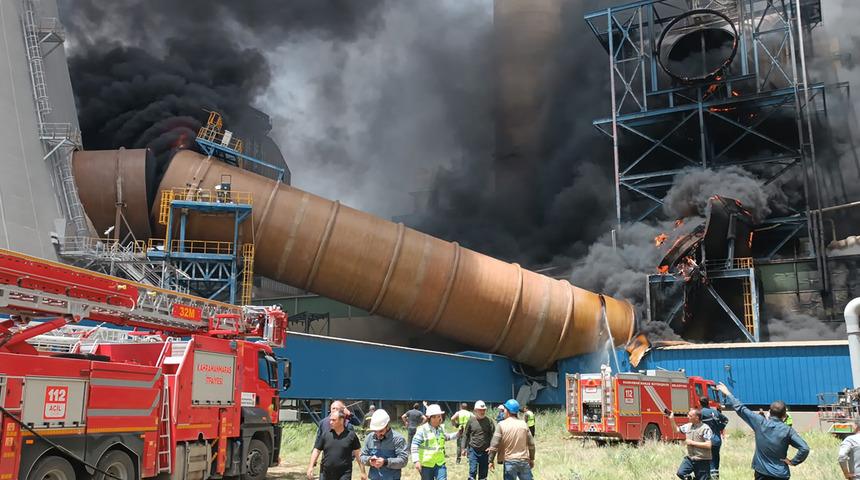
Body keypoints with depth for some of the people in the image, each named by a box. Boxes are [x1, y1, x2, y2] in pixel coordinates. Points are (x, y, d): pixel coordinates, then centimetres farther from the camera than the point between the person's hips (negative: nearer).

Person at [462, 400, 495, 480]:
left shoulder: (489, 421, -2)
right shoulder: (471, 420, -2)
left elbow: (493, 435, -4)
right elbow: (465, 435, 6)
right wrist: (464, 447, 3)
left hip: (485, 451, 1)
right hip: (473, 450, -1)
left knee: (483, 473, 10)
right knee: (473, 471, -6)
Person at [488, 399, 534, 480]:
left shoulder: (502, 425, -8)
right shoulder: (523, 424, 2)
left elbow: (494, 444, -9)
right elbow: (531, 444, 7)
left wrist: (491, 461, 0)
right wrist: (532, 459, 18)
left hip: (509, 461, -3)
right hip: (524, 460, 3)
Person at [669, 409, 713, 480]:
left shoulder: (705, 428, -15)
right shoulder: (688, 426, 5)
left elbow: (709, 445, -21)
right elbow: (677, 429, 20)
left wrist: (692, 442, -18)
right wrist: (672, 419, 6)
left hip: (702, 461, -6)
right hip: (690, 458, 6)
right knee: (680, 473, -7)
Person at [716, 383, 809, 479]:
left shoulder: (760, 423, -6)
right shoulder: (788, 430, -9)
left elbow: (741, 409, 2)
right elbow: (805, 448, -16)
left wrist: (728, 394, 12)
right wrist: (793, 462, -3)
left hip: (761, 472, 2)